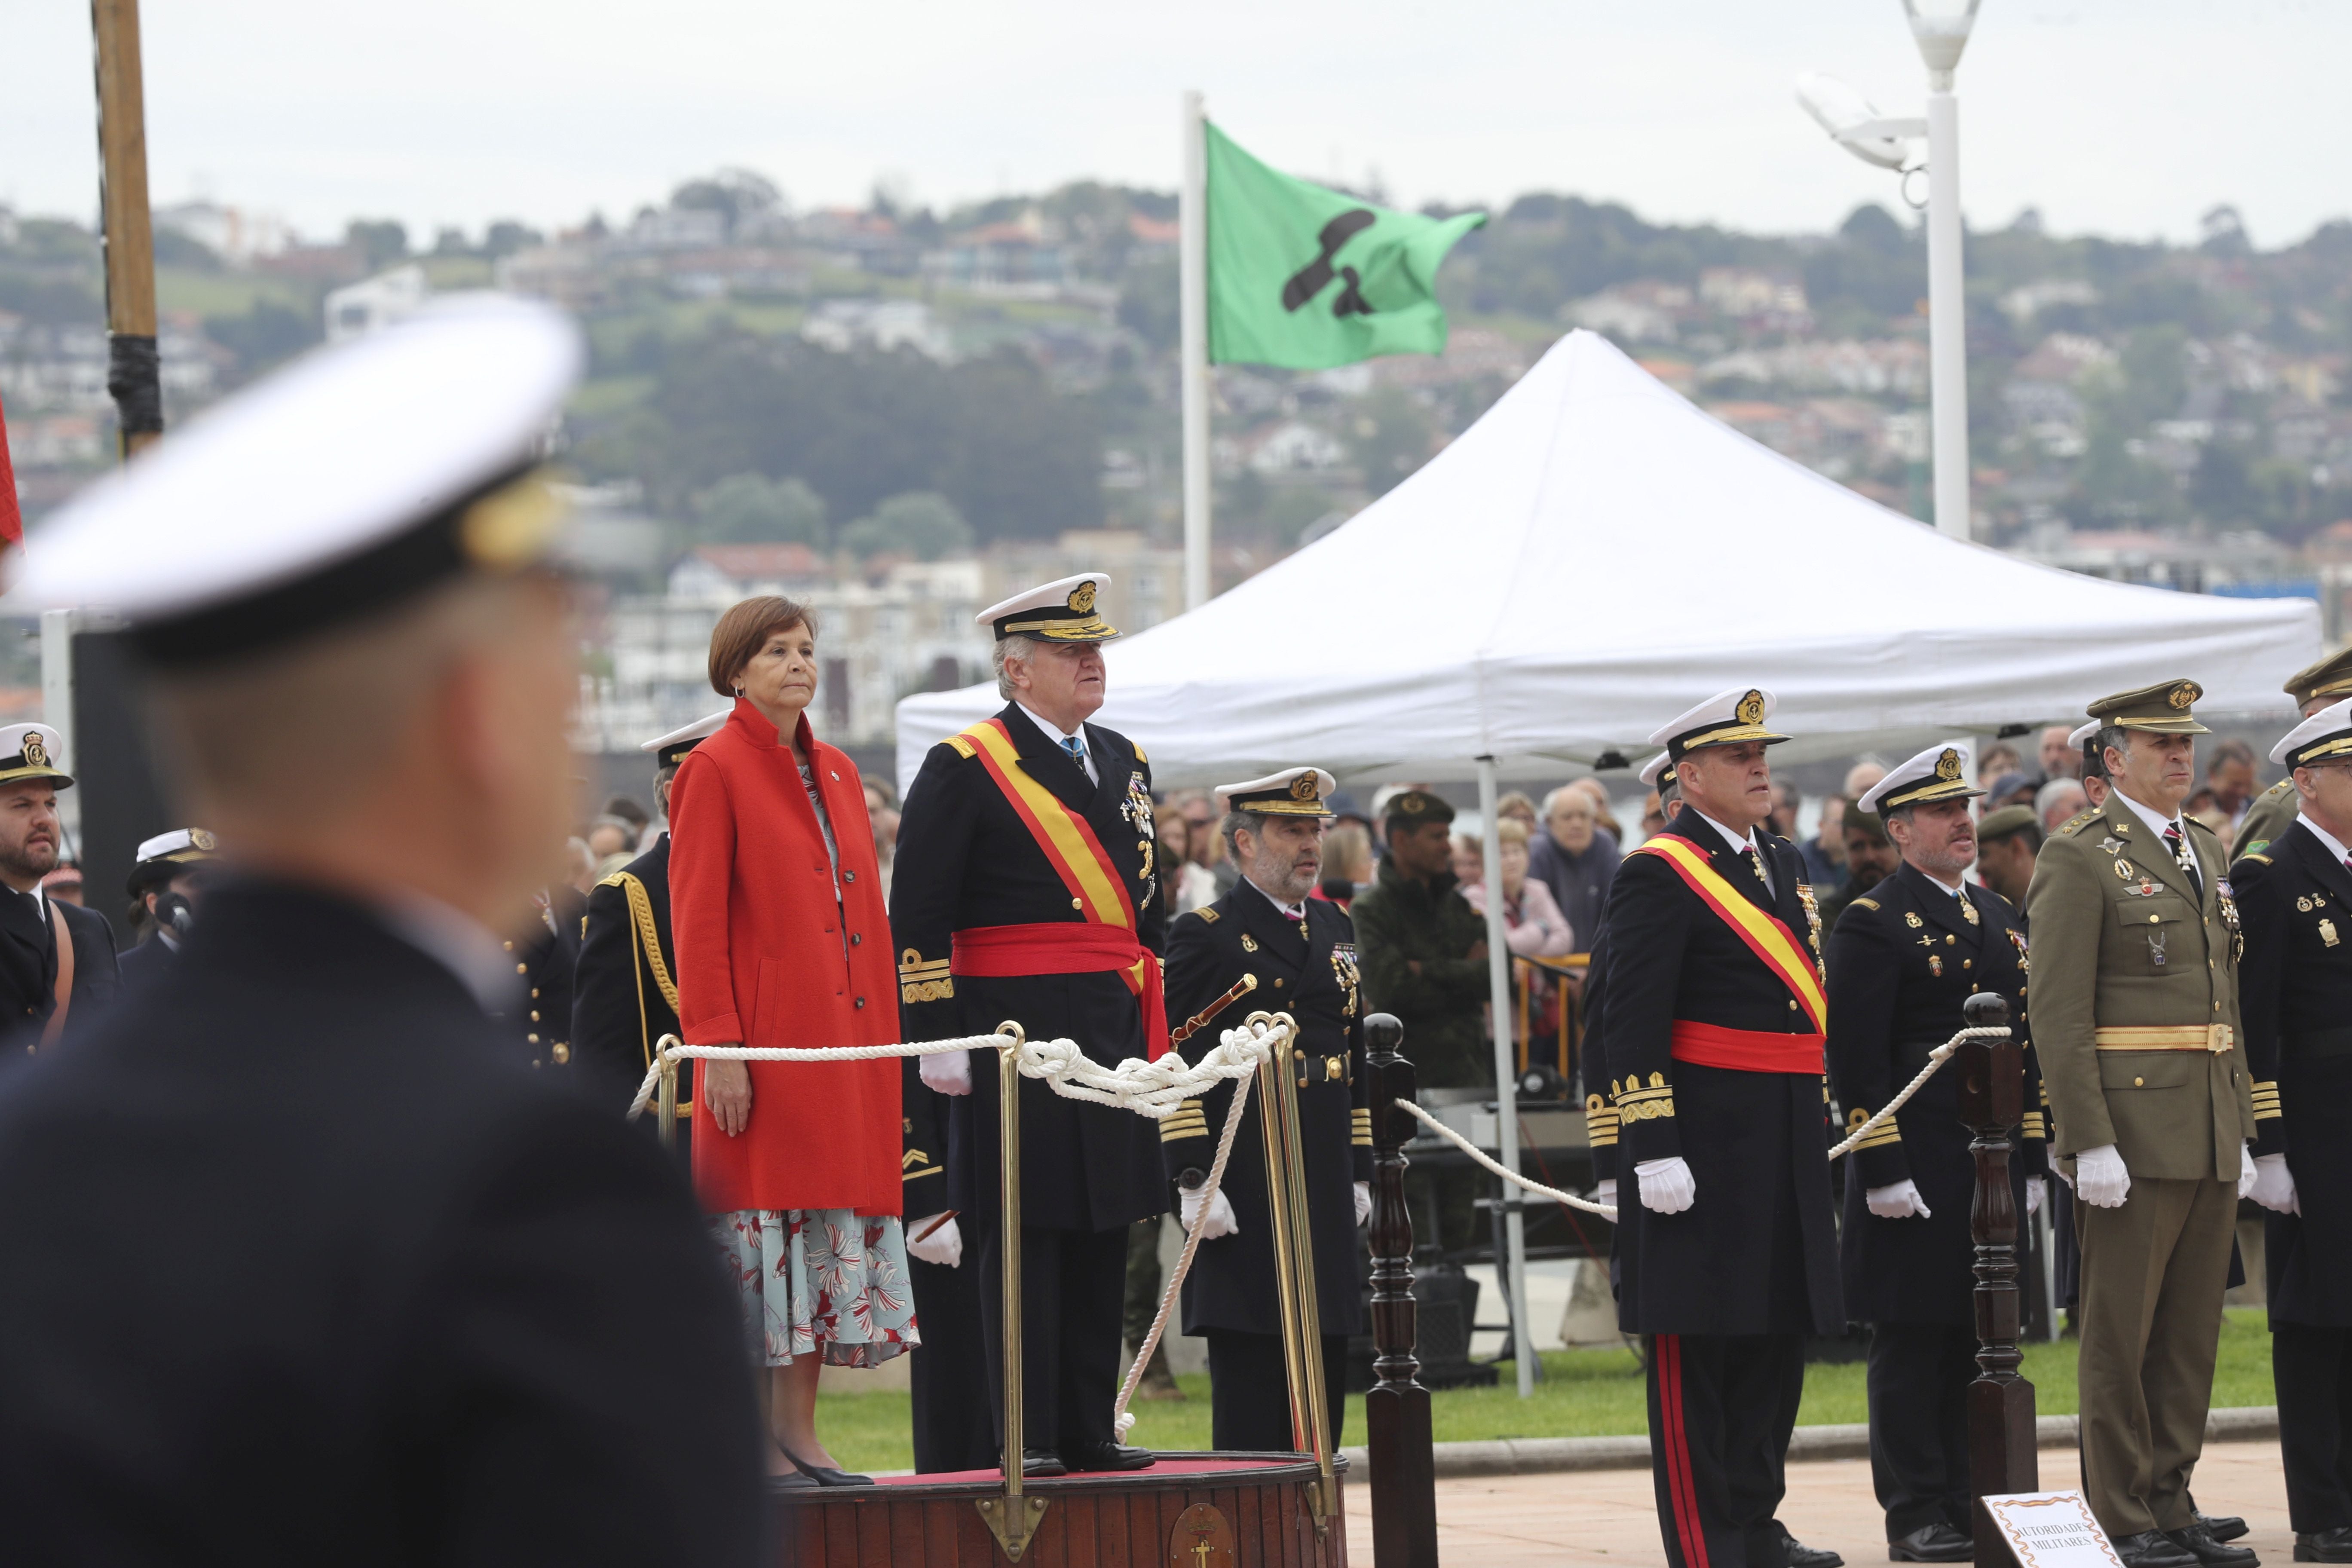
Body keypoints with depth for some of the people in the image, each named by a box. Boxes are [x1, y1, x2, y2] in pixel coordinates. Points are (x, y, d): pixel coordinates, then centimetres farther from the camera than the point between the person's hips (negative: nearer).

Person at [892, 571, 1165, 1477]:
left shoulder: (1125, 764, 16)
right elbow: (917, 917, -9)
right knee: (1024, 1231, -4)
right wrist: (936, 1036, -14)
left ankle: (1090, 1430, 14)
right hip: (1014, 1032, -7)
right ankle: (1029, 1437, -1)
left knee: (1103, 1231, 8)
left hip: (1112, 1031, 7)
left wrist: (1154, 1030, 17)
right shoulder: (964, 769, -6)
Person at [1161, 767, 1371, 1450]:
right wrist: (1194, 1181, -15)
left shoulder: (1335, 928, 17)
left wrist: (1360, 1172, 17)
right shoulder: (1204, 935, -4)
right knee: (1248, 1362, -5)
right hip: (1245, 1187, -6)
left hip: (1325, 1191, 6)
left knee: (1325, 1361, 6)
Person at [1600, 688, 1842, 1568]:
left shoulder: (1783, 866, 15)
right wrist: (1654, 1150, -21)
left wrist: (1817, 1134, 20)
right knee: (1693, 1341, -3)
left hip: (1785, 1146, 8)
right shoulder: (1660, 875, -11)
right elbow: (1633, 1025, -16)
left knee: (1777, 1333, 12)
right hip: (1702, 1144, -8)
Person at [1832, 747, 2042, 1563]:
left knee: (1978, 1338, 9)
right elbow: (1855, 1059, -11)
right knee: (1912, 1341, -2)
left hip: (1994, 1170, 7)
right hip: (1917, 1170, -7)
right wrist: (1884, 1173, -16)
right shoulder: (1873, 924, -6)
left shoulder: (2001, 919, 16)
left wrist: (2032, 1163, 14)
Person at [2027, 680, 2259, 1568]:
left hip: (2209, 1139, 7)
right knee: (2120, 1333, -3)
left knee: (2192, 1334, 9)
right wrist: (2090, 1144, -18)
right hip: (2130, 1139, -7)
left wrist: (2241, 1130, 16)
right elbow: (2059, 1016, -12)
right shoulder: (2080, 861, -7)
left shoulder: (2206, 854, 17)